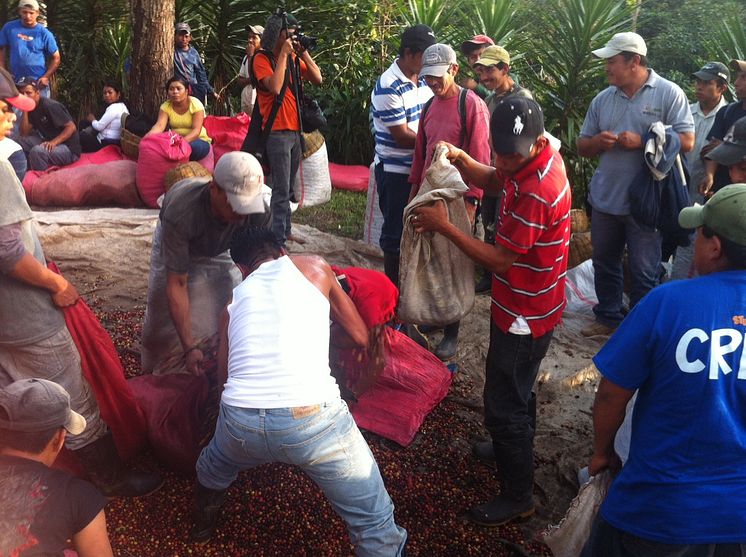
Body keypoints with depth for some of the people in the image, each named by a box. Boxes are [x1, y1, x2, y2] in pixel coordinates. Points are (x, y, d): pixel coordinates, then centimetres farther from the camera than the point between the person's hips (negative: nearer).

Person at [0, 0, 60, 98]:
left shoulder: (44, 33, -4)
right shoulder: (9, 27, 1)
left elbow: (56, 58, 0)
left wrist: (46, 77, -11)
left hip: (39, 83, -2)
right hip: (16, 82, 2)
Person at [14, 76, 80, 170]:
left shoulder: (50, 106, -18)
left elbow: (72, 127, -21)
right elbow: (24, 134, 1)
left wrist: (54, 142, -31)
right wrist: (25, 111, -8)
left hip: (68, 149, -8)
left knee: (37, 151, -33)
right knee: (18, 142, -3)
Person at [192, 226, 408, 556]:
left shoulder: (234, 300, 24)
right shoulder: (313, 267, 18)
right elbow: (360, 337, 22)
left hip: (240, 421, 4)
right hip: (311, 417, -4)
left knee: (212, 471, 39)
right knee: (375, 523, 11)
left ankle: (203, 527, 64)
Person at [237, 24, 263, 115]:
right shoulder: (246, 57, 14)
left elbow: (253, 75, -17)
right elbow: (240, 81, 15)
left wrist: (251, 55, -10)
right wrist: (249, 80, -6)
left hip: (259, 102, -7)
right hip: (246, 101, 7)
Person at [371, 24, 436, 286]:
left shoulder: (422, 80, 5)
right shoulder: (388, 87, -19)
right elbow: (402, 136, -19)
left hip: (420, 167, 7)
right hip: (396, 171, -7)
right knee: (396, 230, 5)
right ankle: (393, 286, 19)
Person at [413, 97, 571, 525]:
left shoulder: (538, 191, -32)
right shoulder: (531, 157, -4)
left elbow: (501, 260, -27)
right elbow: (490, 180, 9)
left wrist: (444, 226, -24)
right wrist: (460, 159, -12)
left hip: (525, 315, -10)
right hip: (524, 306, 10)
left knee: (505, 404, 4)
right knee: (517, 390, 29)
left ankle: (518, 497, 22)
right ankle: (514, 449, 53)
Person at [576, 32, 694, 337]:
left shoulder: (668, 93, -7)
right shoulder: (602, 99, 7)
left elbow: (686, 141, -12)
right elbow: (582, 146, 11)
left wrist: (641, 142, -21)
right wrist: (598, 141, -12)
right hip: (605, 198, 5)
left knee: (643, 272, 5)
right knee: (604, 263, 18)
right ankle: (608, 317, 35)